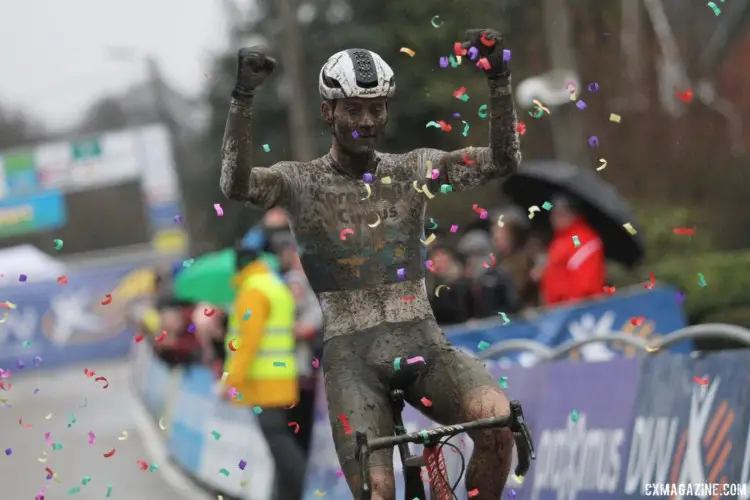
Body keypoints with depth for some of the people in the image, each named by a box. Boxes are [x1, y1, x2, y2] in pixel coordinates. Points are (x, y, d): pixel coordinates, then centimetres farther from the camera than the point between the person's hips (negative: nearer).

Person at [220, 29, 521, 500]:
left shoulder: (414, 169, 9)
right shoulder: (301, 181, 2)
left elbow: (504, 160, -2)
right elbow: (237, 185, -19)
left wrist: (499, 79, -16)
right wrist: (243, 96, -31)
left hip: (423, 343, 2)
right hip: (351, 356, -2)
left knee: (496, 416, -27)